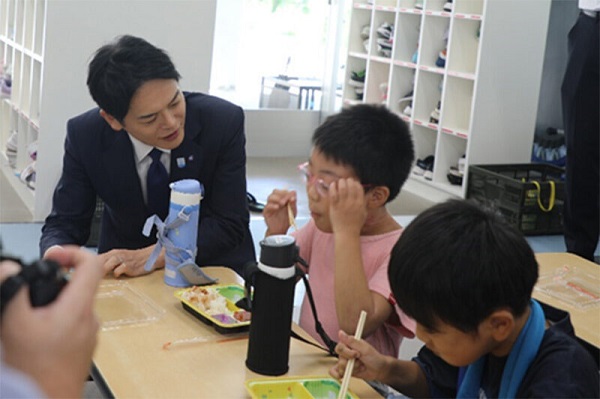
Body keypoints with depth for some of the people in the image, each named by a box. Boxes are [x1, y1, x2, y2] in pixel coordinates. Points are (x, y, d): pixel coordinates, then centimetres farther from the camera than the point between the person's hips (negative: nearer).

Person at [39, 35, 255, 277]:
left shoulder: (225, 122, -20)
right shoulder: (84, 137, -15)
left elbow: (229, 225, -15)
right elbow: (63, 224, -7)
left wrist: (150, 256, -28)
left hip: (211, 266, -1)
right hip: (126, 278, 2)